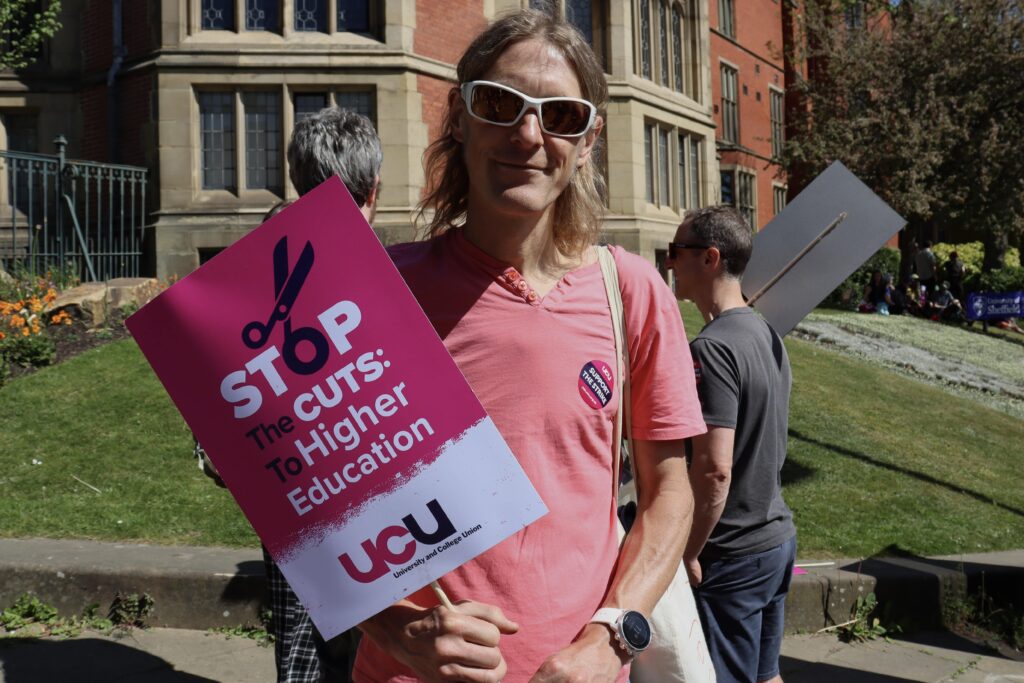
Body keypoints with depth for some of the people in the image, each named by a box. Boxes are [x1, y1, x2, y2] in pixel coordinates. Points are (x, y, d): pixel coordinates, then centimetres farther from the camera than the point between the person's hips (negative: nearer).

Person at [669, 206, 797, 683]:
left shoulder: (712, 348, -21)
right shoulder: (767, 334, 7)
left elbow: (713, 469, -25)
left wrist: (687, 554, -17)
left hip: (731, 556, -9)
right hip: (778, 538, 9)